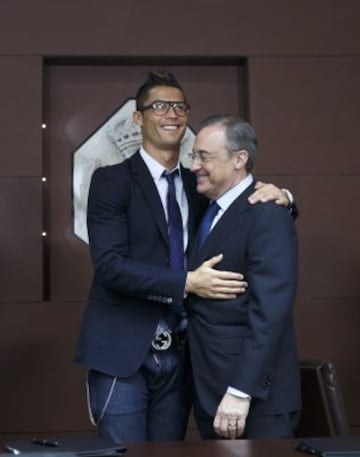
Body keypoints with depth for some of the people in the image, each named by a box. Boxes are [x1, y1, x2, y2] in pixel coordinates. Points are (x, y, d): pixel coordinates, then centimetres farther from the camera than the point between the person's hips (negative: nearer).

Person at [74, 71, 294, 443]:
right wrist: (188, 282, -24)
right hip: (122, 352, -5)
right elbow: (110, 266, -16)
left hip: (179, 353, 5)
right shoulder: (111, 180, -5)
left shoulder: (198, 186, 11)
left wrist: (276, 197, -6)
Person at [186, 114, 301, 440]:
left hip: (253, 397, -8)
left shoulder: (267, 216, -14)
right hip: (210, 390, 8)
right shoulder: (210, 211, 13)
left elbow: (269, 313, -22)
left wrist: (241, 391, -25)